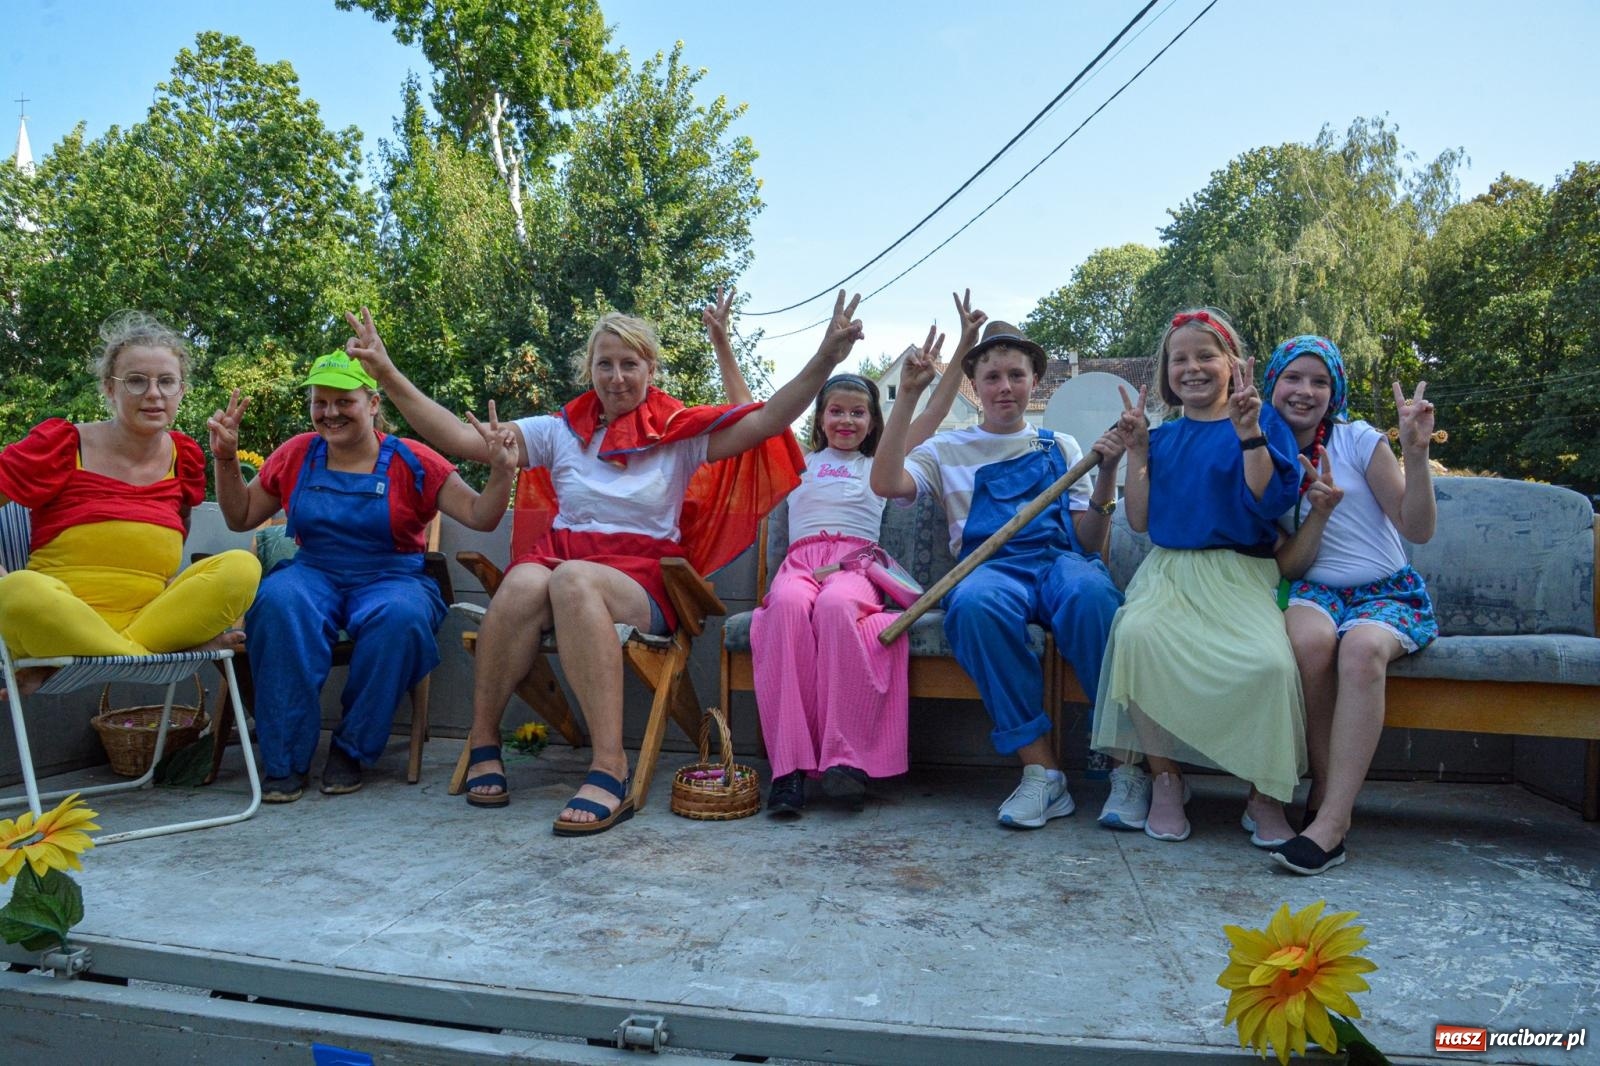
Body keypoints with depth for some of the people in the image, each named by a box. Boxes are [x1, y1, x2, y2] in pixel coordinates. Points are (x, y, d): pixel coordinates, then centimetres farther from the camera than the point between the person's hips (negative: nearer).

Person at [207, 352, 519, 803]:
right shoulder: (296, 455, 9)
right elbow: (241, 517, 19)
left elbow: (480, 516, -4)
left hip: (390, 579, -2)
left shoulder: (411, 461, 0)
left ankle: (351, 751, -15)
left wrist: (500, 471, -22)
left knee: (401, 616, -37)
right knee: (278, 601, -33)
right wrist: (225, 459, 6)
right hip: (313, 574, 2)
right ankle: (284, 761, -21)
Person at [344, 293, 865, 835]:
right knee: (525, 582, -34)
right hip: (557, 556, 2)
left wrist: (826, 358, -13)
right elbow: (459, 437, 10)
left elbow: (766, 421, -1)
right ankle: (483, 743, -16)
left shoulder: (679, 433, 10)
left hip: (641, 579, -2)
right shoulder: (560, 431, 15)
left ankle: (610, 770, -40)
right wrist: (388, 374, 3)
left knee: (573, 578, -37)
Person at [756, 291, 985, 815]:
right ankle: (789, 764, -39)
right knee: (788, 605, -37)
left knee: (837, 605, -39)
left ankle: (848, 756, -38)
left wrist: (965, 346, 11)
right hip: (801, 560, 1)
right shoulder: (800, 462, 29)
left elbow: (931, 418, 19)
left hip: (858, 562, -1)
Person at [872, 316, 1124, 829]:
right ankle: (1040, 770, -31)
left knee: (1089, 592, -38)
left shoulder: (1060, 448, 21)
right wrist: (908, 398, -3)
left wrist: (1107, 473, -2)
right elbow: (885, 483, -2)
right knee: (975, 604, -39)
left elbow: (1088, 541, 13)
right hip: (989, 568, 0)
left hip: (1058, 558, 1)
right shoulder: (948, 449, 19)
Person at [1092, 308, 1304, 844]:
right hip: (1169, 572, 2)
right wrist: (1136, 451, 5)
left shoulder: (1262, 423, 8)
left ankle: (1265, 795, -6)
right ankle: (1165, 779, -15)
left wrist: (1249, 433, -13)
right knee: (1136, 634, -33)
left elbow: (1269, 504, -7)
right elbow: (1139, 520, 11)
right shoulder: (1162, 436, 17)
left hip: (1240, 576, -2)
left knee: (1270, 660, -33)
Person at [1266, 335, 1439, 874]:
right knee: (1309, 636, -37)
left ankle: (1330, 823, -35)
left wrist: (1416, 452, -16)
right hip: (1314, 591, 1)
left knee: (1362, 646, -36)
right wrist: (1318, 513, -16)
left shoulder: (1358, 439, 1)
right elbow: (1286, 568, 1)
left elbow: (1418, 529, -3)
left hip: (1389, 592, -1)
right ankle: (1323, 789, -20)